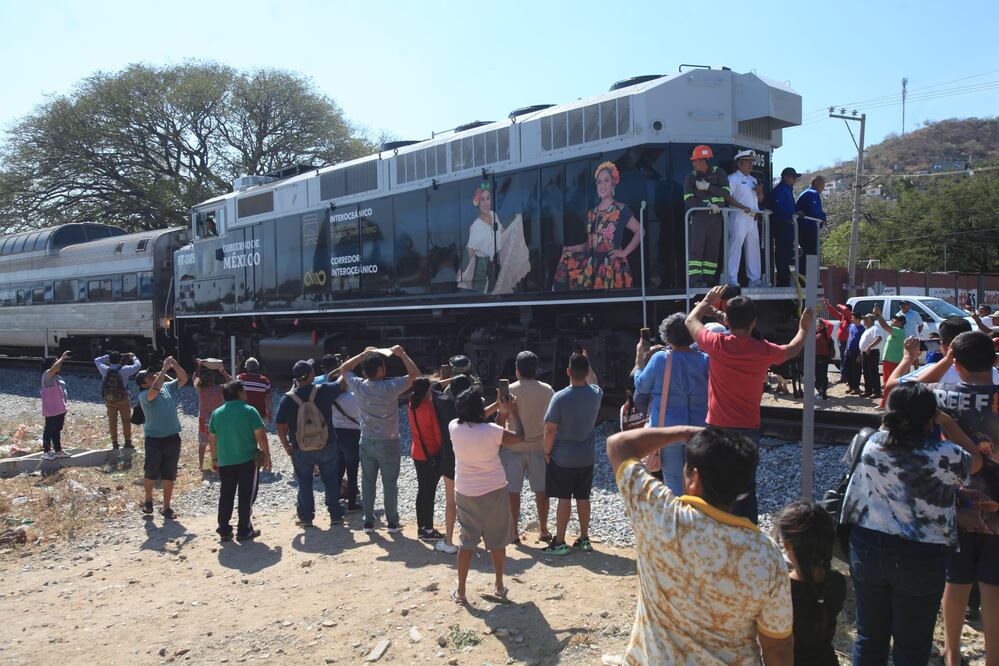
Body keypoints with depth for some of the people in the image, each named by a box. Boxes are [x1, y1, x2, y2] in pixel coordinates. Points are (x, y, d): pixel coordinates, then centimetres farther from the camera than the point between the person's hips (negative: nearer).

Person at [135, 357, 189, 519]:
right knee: (150, 473, 6)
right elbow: (154, 390, -33)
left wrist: (175, 365, -13)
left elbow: (183, 379, 3)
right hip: (154, 439, -4)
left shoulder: (168, 387, 4)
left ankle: (166, 507, 20)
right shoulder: (144, 395, -13)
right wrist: (164, 369, -30)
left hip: (173, 438, 4)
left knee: (169, 475, 9)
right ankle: (148, 500, 33)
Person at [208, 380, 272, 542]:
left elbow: (212, 439, 9)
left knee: (225, 496, 14)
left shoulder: (217, 413, 5)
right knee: (246, 496, 4)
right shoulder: (249, 411, -9)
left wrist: (214, 459, 19)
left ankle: (224, 530, 16)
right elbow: (260, 436, -12)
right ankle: (244, 531, 7)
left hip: (225, 462, 4)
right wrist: (267, 456, -4)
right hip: (247, 460, -4)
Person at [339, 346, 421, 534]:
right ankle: (392, 523, 16)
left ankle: (368, 522, 18)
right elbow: (415, 374, -12)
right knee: (390, 484, 8)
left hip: (367, 443, 3)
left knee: (367, 482, 12)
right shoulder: (390, 387, -20)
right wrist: (402, 354, -7)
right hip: (388, 444, -3)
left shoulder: (359, 386, -9)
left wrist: (363, 354, 8)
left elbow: (344, 369, 10)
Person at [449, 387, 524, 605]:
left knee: (467, 540, 12)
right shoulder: (492, 431, -21)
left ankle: (460, 591, 13)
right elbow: (518, 437, -4)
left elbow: (472, 419, 11)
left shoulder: (454, 427, -11)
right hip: (494, 491, -2)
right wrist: (512, 412, 5)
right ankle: (499, 587, 26)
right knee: (497, 540, 14)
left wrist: (499, 407, 13)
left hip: (465, 492, 3)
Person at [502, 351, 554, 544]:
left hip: (514, 446, -2)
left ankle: (514, 531, 12)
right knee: (541, 490, 11)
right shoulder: (547, 390, -3)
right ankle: (544, 531, 19)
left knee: (513, 490, 6)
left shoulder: (510, 390, -11)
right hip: (539, 446, 2)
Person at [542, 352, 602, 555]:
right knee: (583, 498, 13)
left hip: (562, 457, -4)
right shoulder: (596, 394, -5)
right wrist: (587, 362, 29)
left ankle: (560, 543, 6)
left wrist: (547, 452, -3)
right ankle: (584, 539, 22)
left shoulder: (560, 397, -19)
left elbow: (550, 429, -15)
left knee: (564, 499, 1)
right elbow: (593, 380, 23)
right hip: (586, 457, 4)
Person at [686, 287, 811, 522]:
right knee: (746, 488, 10)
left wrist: (707, 301, 24)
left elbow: (691, 321, 8)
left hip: (717, 429, -1)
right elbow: (791, 351, 18)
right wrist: (804, 329, 37)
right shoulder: (763, 350, -6)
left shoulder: (717, 344, -12)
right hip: (748, 431, 2)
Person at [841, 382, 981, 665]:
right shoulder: (945, 455, -19)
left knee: (869, 637, 19)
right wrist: (947, 422, 6)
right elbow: (975, 460, 5)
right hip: (922, 557, -3)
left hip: (867, 546, 3)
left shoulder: (871, 444, -9)